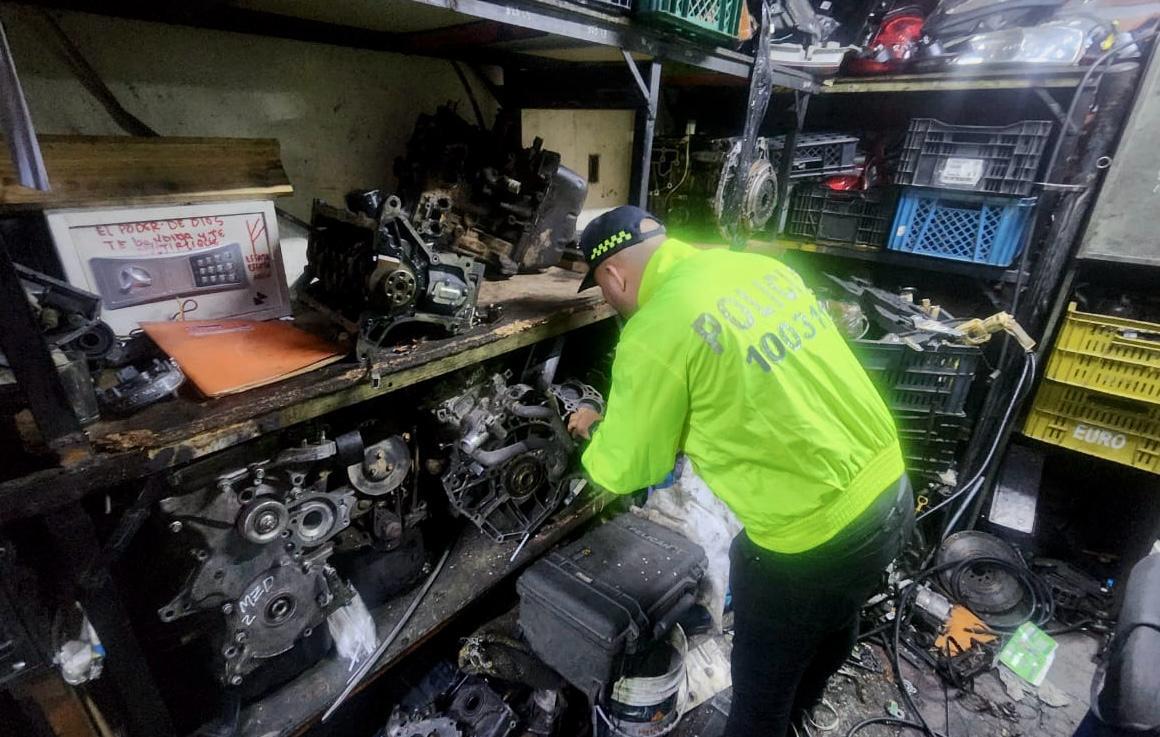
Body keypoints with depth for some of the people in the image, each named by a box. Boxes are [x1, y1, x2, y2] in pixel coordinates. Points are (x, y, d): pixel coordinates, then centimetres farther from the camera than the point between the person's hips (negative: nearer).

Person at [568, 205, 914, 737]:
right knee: (830, 631, 35)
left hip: (813, 538, -9)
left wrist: (596, 432, 13)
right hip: (891, 493, 9)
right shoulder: (761, 267, 2)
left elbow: (628, 468, -8)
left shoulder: (652, 333, -21)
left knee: (761, 683, 22)